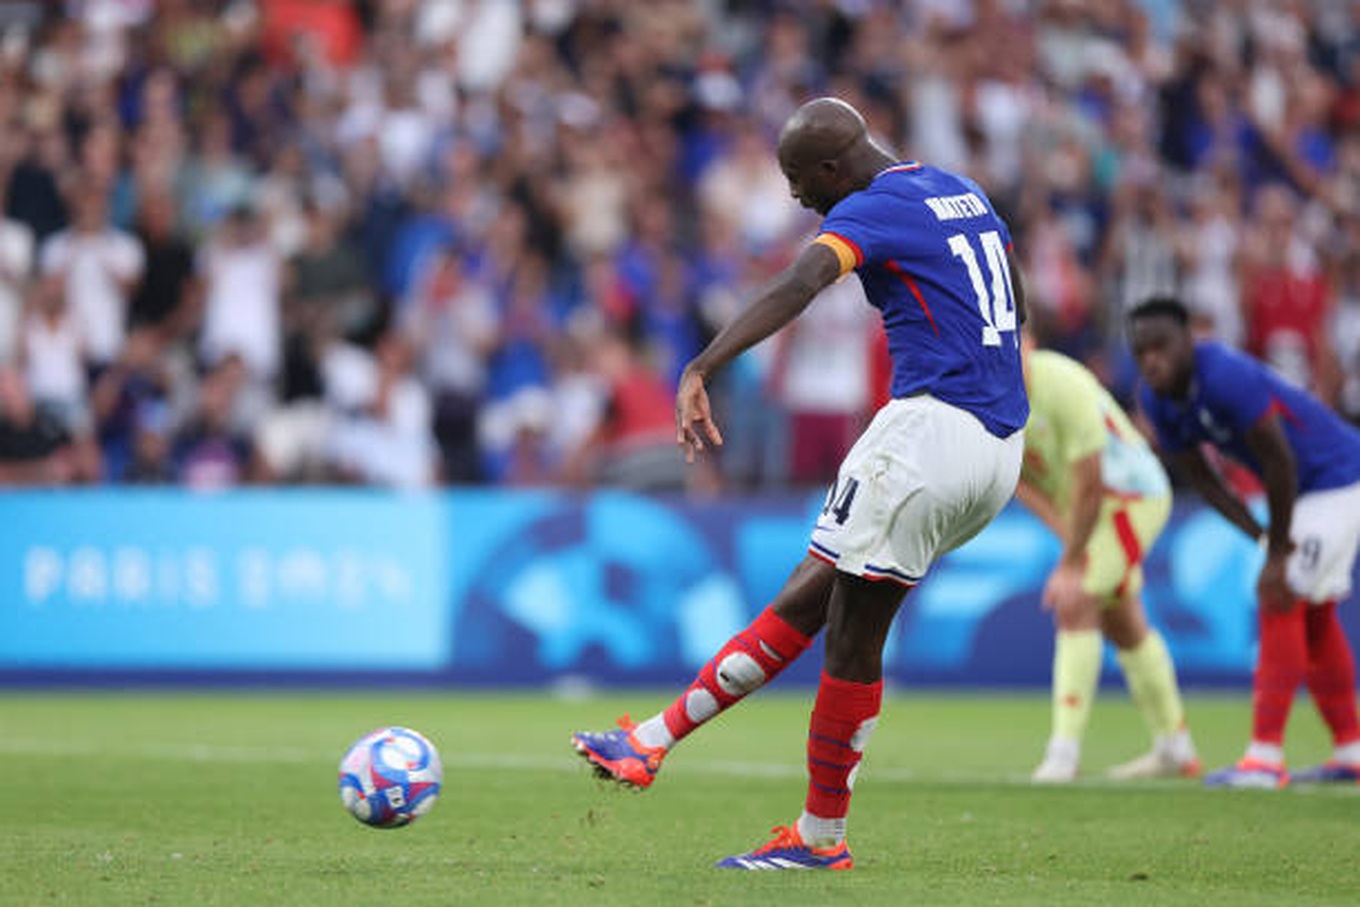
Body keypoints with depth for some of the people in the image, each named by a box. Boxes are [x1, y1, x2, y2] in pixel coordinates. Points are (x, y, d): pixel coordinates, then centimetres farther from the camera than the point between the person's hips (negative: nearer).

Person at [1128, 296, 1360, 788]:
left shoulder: (1227, 377, -32)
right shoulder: (1156, 398, -6)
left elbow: (1280, 462, -26)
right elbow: (1200, 477, 2)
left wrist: (1280, 553, -18)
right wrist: (1263, 538, -7)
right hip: (1297, 491, 9)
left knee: (1281, 604, -14)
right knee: (1313, 615, 15)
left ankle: (1266, 756, -14)